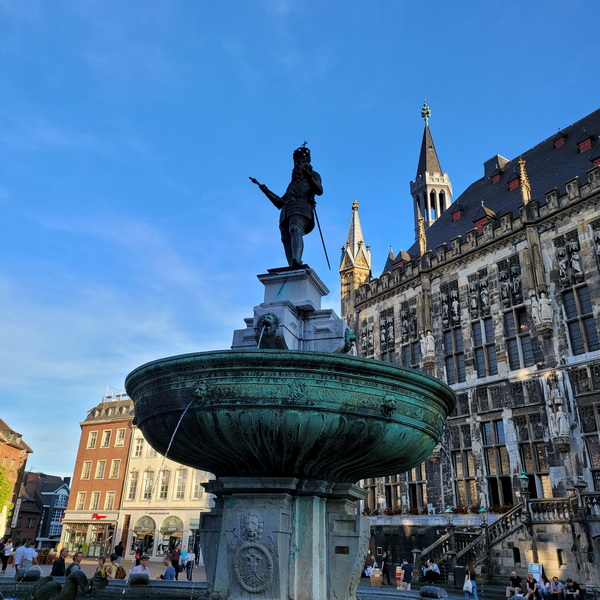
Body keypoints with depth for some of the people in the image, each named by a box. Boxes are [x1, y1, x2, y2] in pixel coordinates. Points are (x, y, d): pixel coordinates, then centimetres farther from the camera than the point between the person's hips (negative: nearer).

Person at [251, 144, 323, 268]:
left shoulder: (314, 175, 25)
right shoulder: (293, 183, 40)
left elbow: (319, 190, 4)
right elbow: (279, 203, 37)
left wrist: (309, 176, -10)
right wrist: (264, 189, 39)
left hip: (301, 207, -6)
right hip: (286, 211, 6)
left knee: (295, 230, -34)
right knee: (286, 238, -17)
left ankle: (297, 260, -56)